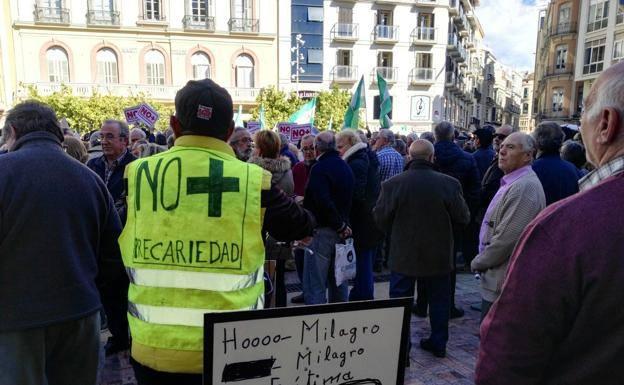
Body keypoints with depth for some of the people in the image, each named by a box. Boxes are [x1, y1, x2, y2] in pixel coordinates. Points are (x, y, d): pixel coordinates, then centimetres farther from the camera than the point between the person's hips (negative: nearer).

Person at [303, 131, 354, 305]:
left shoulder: (319, 168, -16)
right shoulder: (345, 167, 12)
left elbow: (324, 202, -26)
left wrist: (340, 225, -16)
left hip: (322, 230, -9)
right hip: (341, 232, 9)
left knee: (314, 286, -3)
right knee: (338, 281, 19)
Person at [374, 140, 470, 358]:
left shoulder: (392, 184, -14)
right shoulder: (449, 184, -13)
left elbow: (380, 219, -6)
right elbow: (463, 218, -5)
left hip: (404, 256, -1)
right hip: (439, 256, 2)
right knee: (439, 300, 19)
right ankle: (438, 344, 33)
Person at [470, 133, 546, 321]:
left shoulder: (524, 187, -21)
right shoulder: (511, 183, 15)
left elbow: (507, 238, -24)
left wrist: (478, 262, -11)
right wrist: (480, 261, 14)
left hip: (503, 283, -10)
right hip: (498, 279, 10)